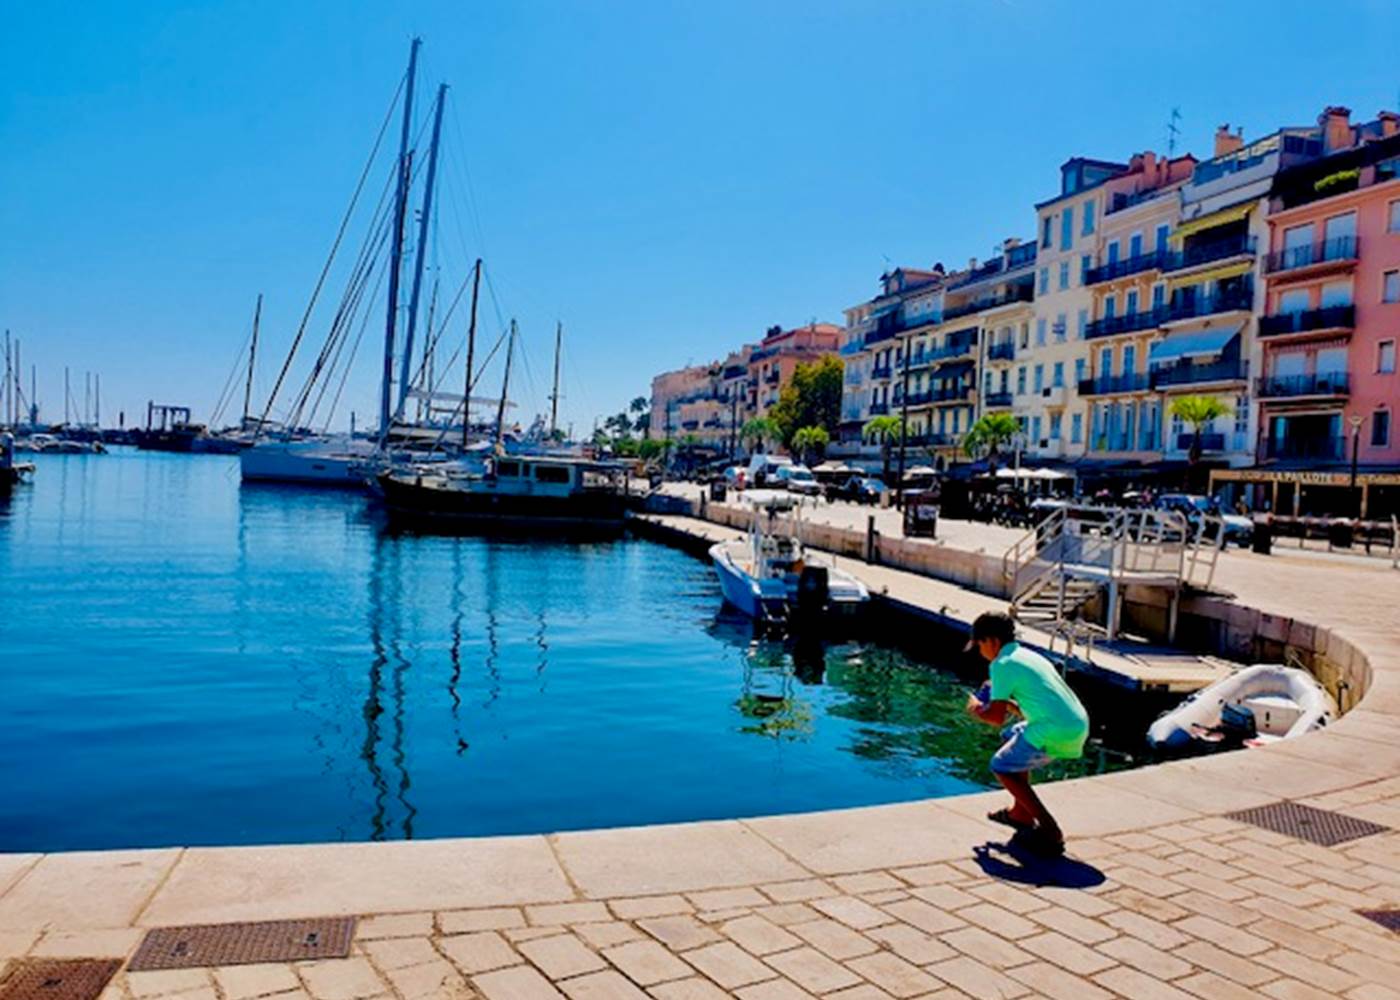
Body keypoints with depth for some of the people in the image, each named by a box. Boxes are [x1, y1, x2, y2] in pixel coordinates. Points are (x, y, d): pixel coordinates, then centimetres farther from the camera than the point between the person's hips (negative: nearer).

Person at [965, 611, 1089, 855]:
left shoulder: (1002, 664, -5)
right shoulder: (1028, 655, 22)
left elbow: (997, 718, -7)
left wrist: (977, 709, 11)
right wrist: (1005, 700, 27)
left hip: (1057, 732, -10)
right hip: (1079, 725, 10)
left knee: (1002, 766, 2)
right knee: (1013, 736, 28)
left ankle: (1051, 832, -4)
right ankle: (1022, 814, 33)